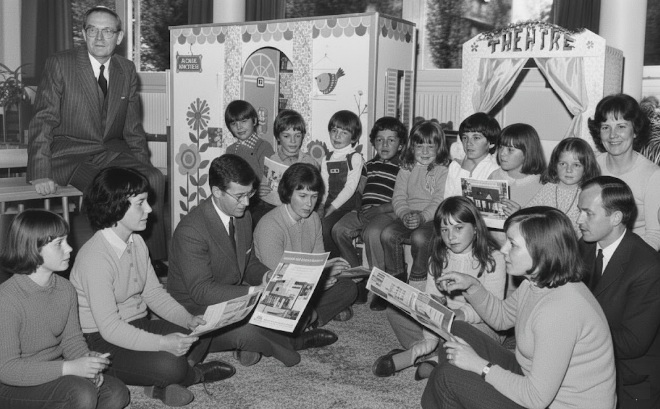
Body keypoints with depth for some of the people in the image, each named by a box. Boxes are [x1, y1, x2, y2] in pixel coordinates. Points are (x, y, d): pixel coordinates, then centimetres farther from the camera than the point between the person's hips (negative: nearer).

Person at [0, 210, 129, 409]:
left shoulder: (66, 289, -1)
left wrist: (87, 361, -14)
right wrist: (70, 367, -31)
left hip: (54, 374, 7)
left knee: (118, 393, -10)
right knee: (82, 392, -29)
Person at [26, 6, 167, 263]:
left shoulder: (127, 70, 9)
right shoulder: (60, 64, -4)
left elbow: (132, 126, 15)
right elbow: (43, 120, -6)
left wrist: (144, 165, 2)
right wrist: (41, 173, -15)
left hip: (112, 151, 4)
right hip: (70, 155, -4)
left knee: (154, 180, -21)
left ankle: (153, 257, -12)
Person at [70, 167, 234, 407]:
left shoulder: (136, 242, 3)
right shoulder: (95, 258, -25)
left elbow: (153, 292, 7)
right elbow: (109, 327, -28)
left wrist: (189, 319, -9)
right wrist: (162, 343, -36)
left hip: (136, 326, 9)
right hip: (102, 342, -9)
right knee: (169, 365, -28)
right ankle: (196, 374, 5)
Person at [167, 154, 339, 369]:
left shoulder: (243, 216, 1)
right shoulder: (190, 230, -25)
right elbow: (200, 290, -27)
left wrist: (265, 276, -11)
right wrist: (254, 291, -33)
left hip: (234, 298, 7)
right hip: (196, 310, -7)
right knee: (244, 331, -34)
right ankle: (292, 343, -6)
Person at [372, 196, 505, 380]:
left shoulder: (493, 259, -11)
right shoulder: (438, 258, 3)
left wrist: (461, 314, -39)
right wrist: (429, 338, -24)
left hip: (479, 324, -4)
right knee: (394, 309, -13)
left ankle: (411, 356, -17)